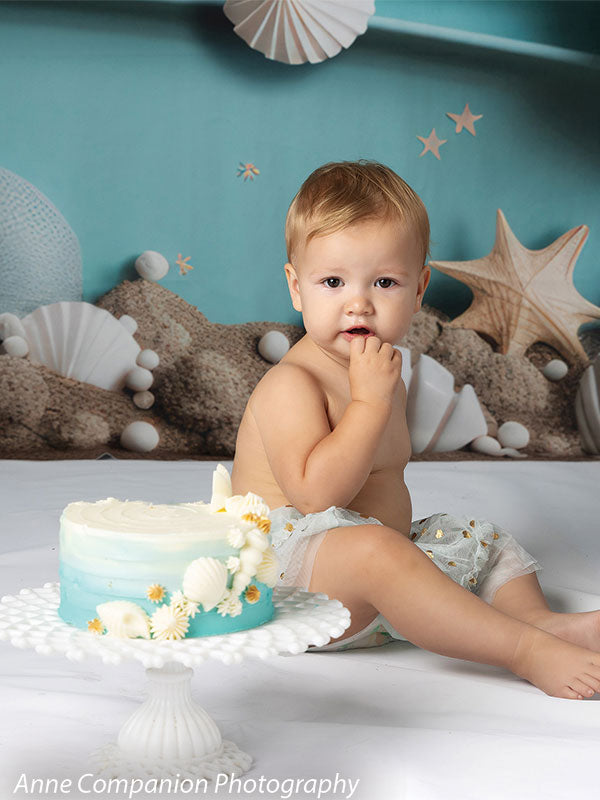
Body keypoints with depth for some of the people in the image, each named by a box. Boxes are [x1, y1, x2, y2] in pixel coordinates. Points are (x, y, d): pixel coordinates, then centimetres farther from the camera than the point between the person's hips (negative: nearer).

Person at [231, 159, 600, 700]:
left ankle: (542, 619, -15)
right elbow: (314, 495, -30)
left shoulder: (380, 376, 11)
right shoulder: (291, 385, -18)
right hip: (288, 578, -10)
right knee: (371, 549, -38)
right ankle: (527, 650, -34)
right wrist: (371, 401, -27)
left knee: (490, 544, 13)